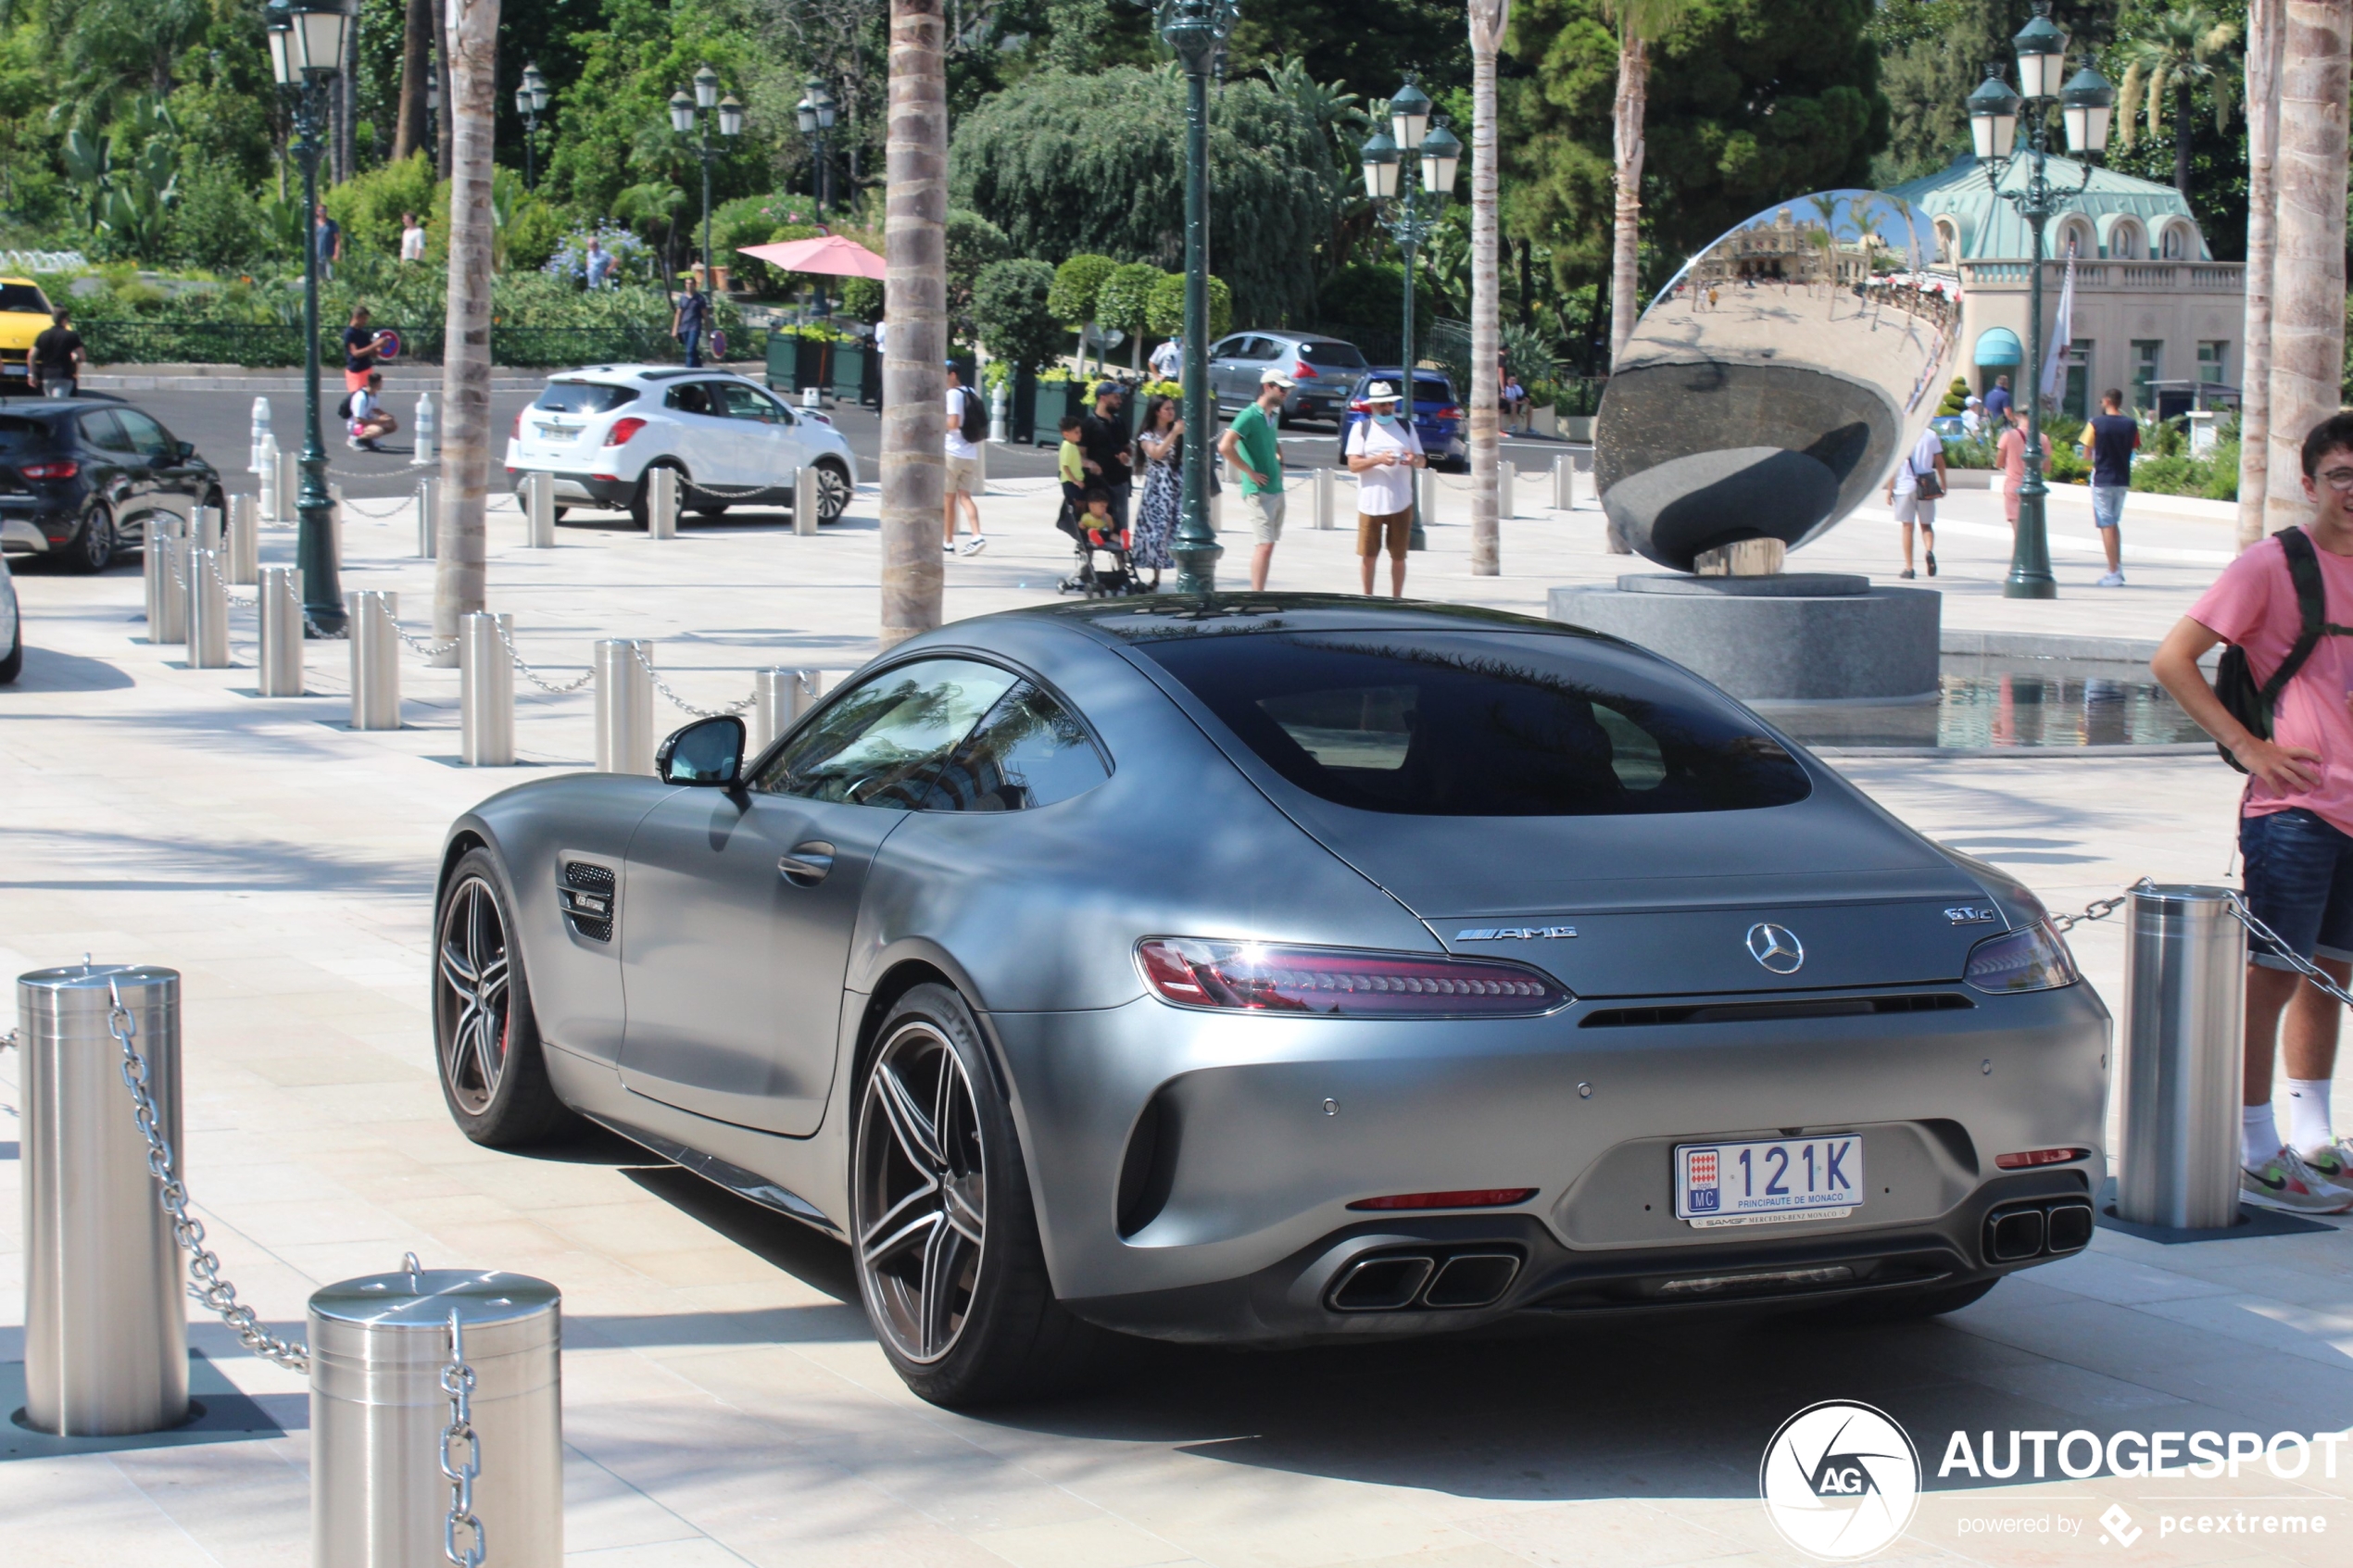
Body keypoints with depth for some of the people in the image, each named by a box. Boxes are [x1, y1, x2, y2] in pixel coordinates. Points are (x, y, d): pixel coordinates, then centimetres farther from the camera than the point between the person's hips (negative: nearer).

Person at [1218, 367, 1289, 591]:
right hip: (1259, 491, -9)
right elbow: (1225, 446, -24)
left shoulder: (1272, 417, 14)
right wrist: (1250, 472, -19)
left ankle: (1258, 594, 17)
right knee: (1265, 545, -14)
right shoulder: (1250, 416, -13)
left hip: (1276, 490, 9)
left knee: (1268, 545, 11)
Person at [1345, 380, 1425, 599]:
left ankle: (1396, 599, 15)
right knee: (1368, 556, 1)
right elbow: (1353, 465, -6)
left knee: (1398, 556, 5)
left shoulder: (1406, 426, 12)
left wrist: (1414, 460, -14)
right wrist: (1378, 460, -22)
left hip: (1401, 504, 2)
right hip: (1370, 504, -2)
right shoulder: (1361, 429, 4)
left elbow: (1423, 461, 10)